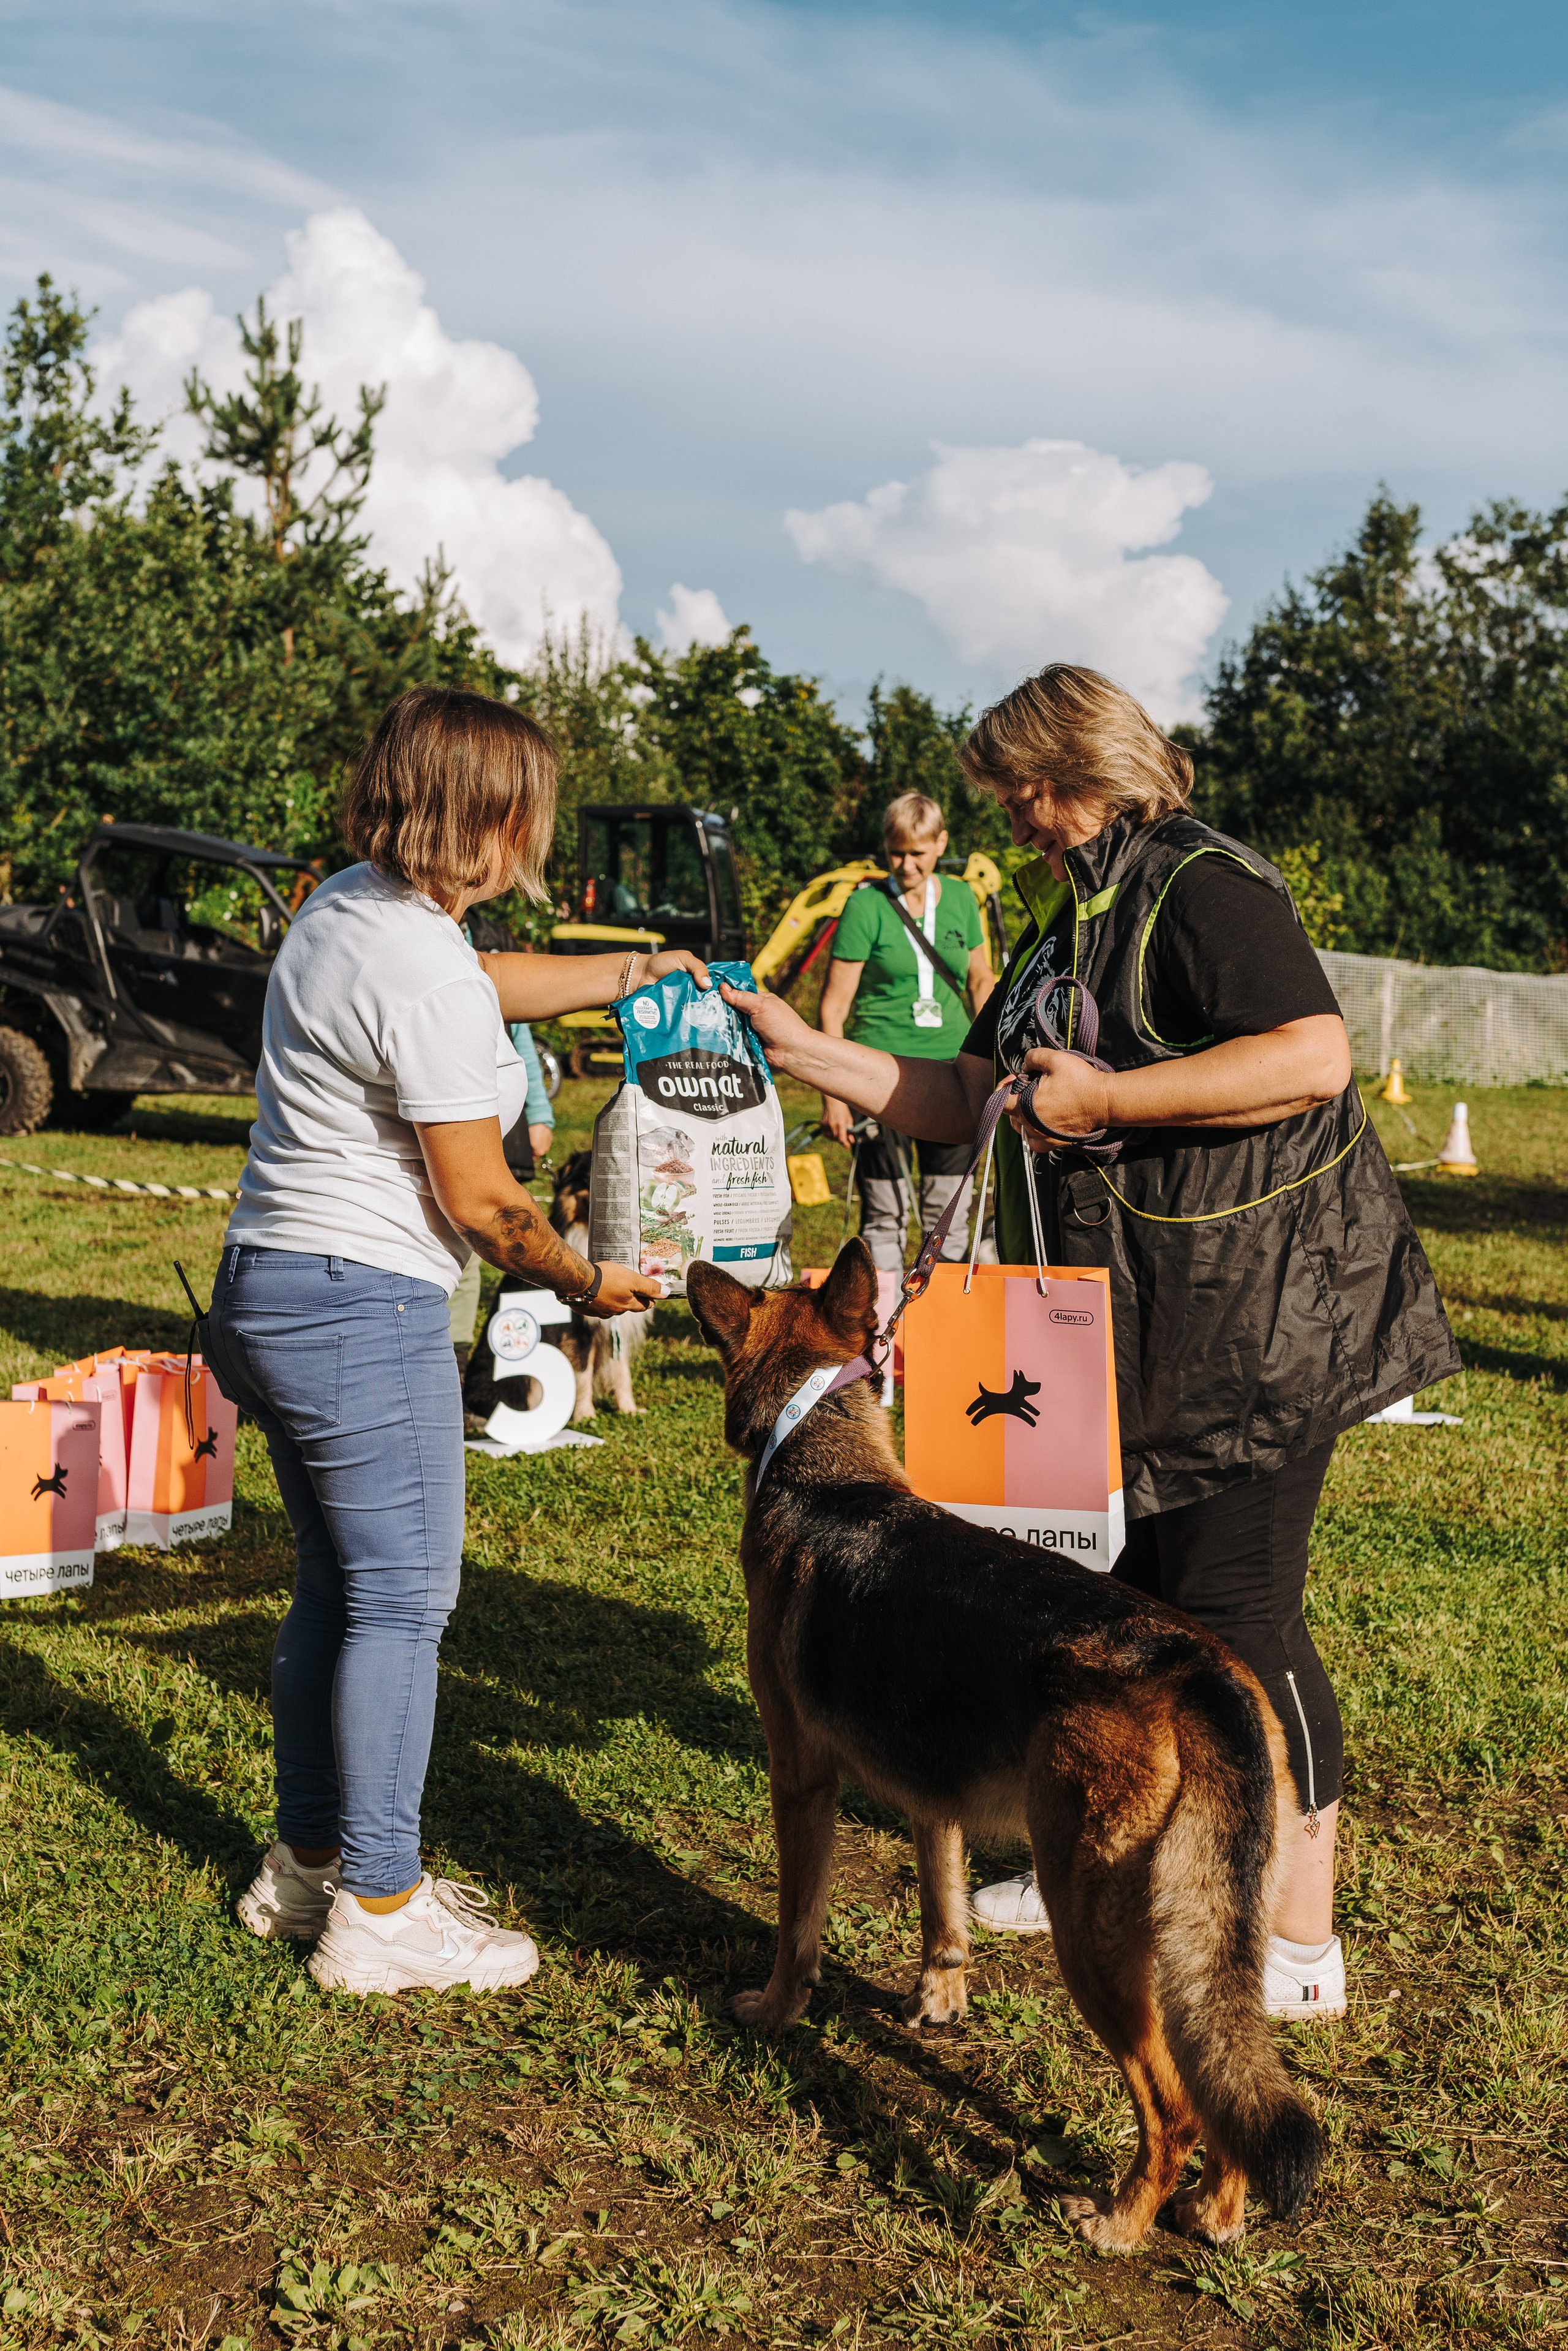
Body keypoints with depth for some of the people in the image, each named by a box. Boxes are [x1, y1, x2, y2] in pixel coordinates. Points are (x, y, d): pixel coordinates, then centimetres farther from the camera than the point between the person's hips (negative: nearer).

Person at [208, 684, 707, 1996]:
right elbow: (478, 1200, -15)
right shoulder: (426, 975, -20)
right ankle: (379, 1912, 6)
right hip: (363, 1307, -10)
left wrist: (635, 973, 35)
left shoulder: (350, 907, 9)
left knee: (339, 1588, 18)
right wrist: (589, 1281, 0)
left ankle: (308, 1862, 29)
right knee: (402, 1600, -2)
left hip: (272, 1289, 10)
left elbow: (490, 983, 30)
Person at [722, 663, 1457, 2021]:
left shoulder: (1208, 889, -13)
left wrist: (1103, 1099, -22)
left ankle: (1302, 1944, 5)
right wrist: (803, 1050, 13)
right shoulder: (1077, 925, 18)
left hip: (1249, 1324, -10)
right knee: (1119, 1593, 16)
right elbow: (963, 1102, 20)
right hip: (1129, 1332, 10)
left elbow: (1314, 1055, -27)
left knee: (1235, 1611, -6)